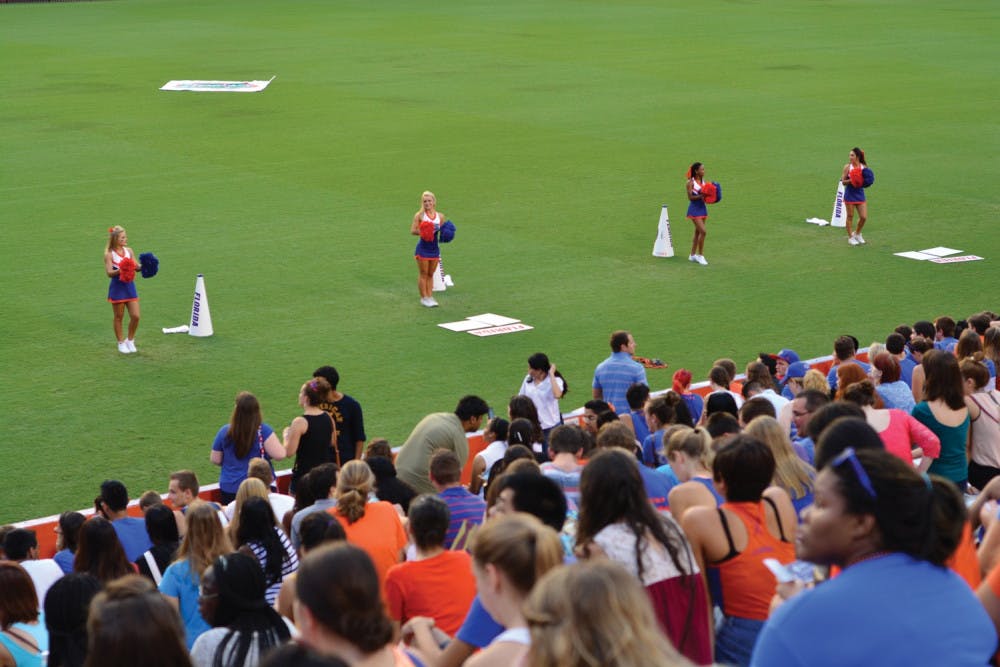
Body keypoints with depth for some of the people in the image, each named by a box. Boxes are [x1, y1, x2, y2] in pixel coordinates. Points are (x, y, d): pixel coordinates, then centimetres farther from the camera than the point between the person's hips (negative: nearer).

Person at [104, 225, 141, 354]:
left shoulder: (129, 251, 5)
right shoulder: (109, 254, -10)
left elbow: (135, 266, 3)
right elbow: (109, 273, -18)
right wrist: (120, 271, -36)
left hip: (130, 286, 4)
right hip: (117, 287, -4)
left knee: (135, 316, 1)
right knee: (119, 317, 6)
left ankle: (130, 340, 22)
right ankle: (121, 343, 21)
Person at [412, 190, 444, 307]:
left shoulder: (440, 217, 4)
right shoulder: (419, 215, -7)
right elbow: (413, 231, -11)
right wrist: (422, 232, -27)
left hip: (434, 249, 4)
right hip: (423, 248, -4)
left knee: (431, 274, 11)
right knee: (423, 274, 2)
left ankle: (430, 296, 17)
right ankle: (424, 298, 9)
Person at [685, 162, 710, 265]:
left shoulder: (703, 181, 7)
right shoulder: (691, 182, -11)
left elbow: (705, 193, 12)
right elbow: (690, 197, -16)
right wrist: (700, 196, -27)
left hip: (702, 208, 7)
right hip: (694, 209, -7)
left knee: (698, 232, 13)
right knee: (703, 231, -14)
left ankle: (692, 255, 24)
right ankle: (700, 255, -3)